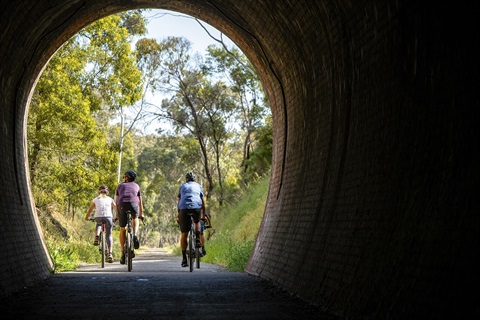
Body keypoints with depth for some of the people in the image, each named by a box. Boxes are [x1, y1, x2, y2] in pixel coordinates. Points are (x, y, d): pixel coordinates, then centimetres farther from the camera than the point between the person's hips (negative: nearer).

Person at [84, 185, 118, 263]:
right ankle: (109, 254, -6)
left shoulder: (95, 199, 21)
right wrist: (117, 217, 33)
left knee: (99, 223, 37)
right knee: (109, 235, 9)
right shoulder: (110, 199, 20)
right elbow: (116, 209, 17)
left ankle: (96, 237, 11)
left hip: (98, 217, 1)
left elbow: (89, 209, 28)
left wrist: (87, 217, 44)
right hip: (108, 217, -1)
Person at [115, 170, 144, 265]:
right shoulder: (136, 186, 27)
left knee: (122, 230, 13)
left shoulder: (120, 186, 27)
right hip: (133, 204, 0)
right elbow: (140, 201, 30)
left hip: (122, 205, 0)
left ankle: (123, 254, 9)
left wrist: (116, 215, 36)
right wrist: (141, 214, 40)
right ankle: (135, 235, -1)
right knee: (135, 219, 31)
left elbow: (117, 201, 28)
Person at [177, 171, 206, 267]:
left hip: (184, 209, 0)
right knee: (197, 222, 33)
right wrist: (203, 215, 32)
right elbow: (203, 203, 24)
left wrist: (178, 215, 32)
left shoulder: (182, 186, 27)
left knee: (184, 234, 7)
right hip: (196, 207, 0)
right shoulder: (198, 186, 25)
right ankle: (197, 239, 9)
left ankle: (184, 258, 5)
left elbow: (179, 202, 26)